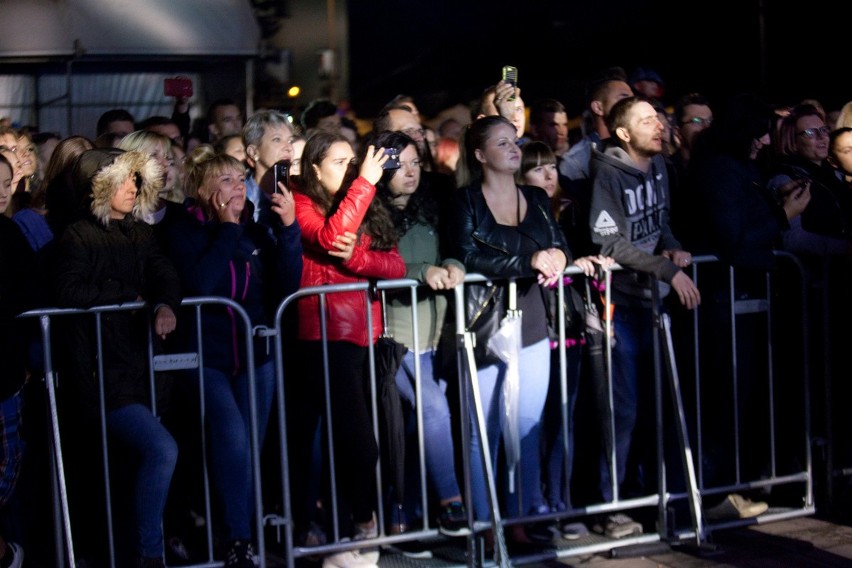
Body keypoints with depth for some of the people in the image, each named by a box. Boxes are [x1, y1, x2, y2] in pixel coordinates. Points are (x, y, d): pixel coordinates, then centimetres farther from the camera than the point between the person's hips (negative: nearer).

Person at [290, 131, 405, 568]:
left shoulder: (369, 209, 16)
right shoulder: (301, 204, 0)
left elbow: (396, 265, 6)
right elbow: (328, 239, -21)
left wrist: (356, 257, -12)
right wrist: (365, 184, -18)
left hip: (365, 333, 6)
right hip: (325, 333, -6)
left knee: (345, 439, 8)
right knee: (359, 442, -11)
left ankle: (346, 531, 15)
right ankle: (359, 529, 2)